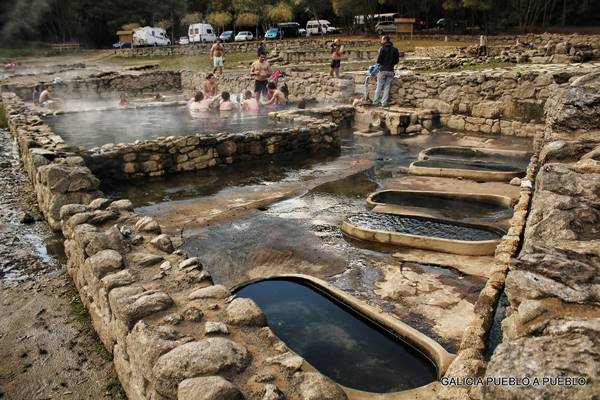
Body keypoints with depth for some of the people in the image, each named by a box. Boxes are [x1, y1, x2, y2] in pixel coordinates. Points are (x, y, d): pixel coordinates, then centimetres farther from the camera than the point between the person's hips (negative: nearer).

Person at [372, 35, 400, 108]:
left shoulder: (383, 48, -8)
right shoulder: (395, 50, 7)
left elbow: (379, 59, -11)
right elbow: (397, 60, 9)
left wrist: (381, 63, 10)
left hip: (383, 70, -4)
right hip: (391, 71, 4)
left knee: (379, 87, 4)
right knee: (387, 87, 6)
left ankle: (375, 101, 6)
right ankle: (384, 102, 3)